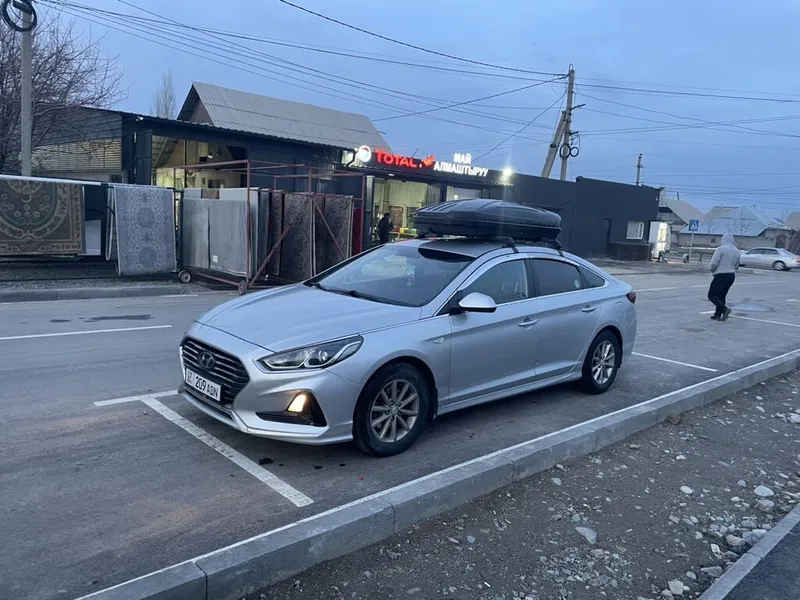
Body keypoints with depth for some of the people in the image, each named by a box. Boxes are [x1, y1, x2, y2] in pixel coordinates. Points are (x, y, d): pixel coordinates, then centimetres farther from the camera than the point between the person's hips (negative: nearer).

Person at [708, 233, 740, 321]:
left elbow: (714, 263, -15)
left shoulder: (721, 249, -12)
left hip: (721, 275, -8)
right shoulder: (736, 251, 11)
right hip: (732, 275, 8)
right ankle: (718, 315, 15)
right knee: (721, 295, 15)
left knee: (711, 295, -1)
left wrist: (712, 271, 2)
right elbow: (736, 266, 16)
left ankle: (725, 309, -17)